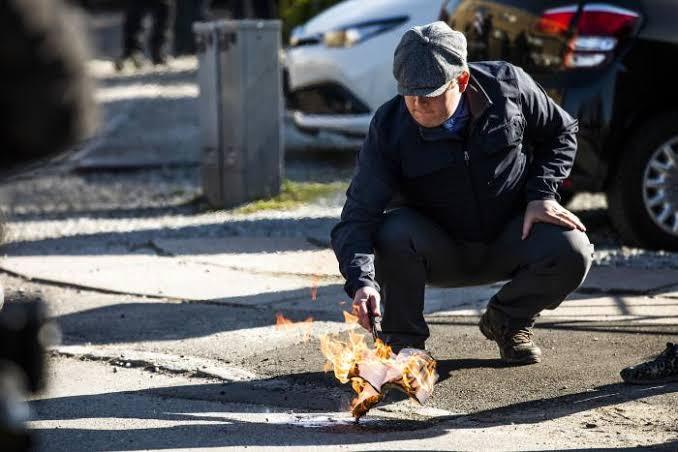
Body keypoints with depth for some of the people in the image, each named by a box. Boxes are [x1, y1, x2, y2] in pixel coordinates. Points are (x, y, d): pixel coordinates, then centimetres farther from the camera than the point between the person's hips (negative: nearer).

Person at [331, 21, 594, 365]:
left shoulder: (507, 84, -15)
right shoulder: (389, 128, -20)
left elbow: (560, 133, 4)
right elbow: (357, 217, -25)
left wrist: (541, 194, -11)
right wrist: (363, 282, -43)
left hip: (509, 241, 2)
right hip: (439, 253, -2)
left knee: (572, 251, -27)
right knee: (394, 231, -34)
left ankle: (508, 320, 5)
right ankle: (403, 339, -9)